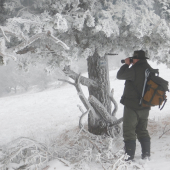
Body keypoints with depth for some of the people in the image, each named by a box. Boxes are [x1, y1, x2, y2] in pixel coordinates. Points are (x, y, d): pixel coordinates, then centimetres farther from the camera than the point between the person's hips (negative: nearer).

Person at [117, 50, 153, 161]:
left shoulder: (135, 69, -19)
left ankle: (129, 156, 0)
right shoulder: (150, 70, 5)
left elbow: (120, 75, -10)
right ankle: (146, 154, 18)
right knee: (142, 130, 17)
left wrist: (126, 64, 4)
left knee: (129, 131, 0)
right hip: (145, 106, 8)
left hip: (132, 106, -8)